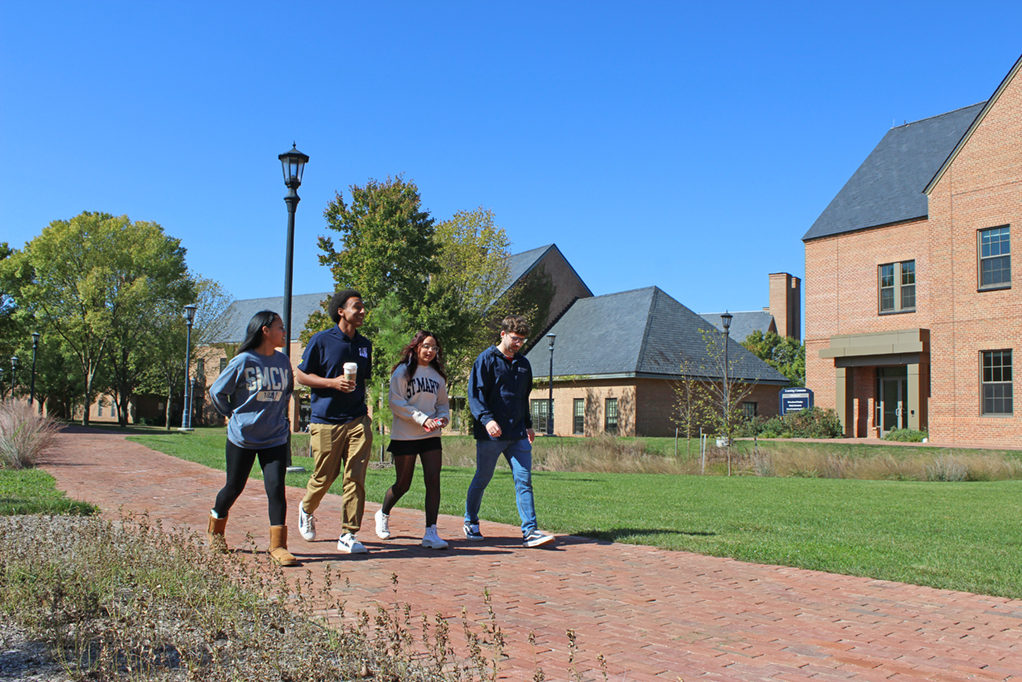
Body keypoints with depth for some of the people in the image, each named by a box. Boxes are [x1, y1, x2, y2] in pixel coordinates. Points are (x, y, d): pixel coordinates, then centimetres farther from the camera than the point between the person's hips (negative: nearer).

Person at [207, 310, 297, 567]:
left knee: (276, 488, -7)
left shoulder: (283, 361, 2)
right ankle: (215, 529, 39)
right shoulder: (243, 361, -12)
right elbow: (217, 391, -1)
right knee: (234, 488, 11)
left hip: (275, 438, 3)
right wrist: (233, 415, 3)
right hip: (242, 437, -3)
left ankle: (278, 546, 0)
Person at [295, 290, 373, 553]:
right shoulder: (321, 340, -2)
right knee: (324, 477, 6)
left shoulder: (365, 345, 13)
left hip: (357, 422, 4)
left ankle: (348, 535, 3)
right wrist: (333, 383, -14)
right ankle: (307, 509, 38)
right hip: (326, 420, -3)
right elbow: (301, 375, -1)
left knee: (355, 478, -4)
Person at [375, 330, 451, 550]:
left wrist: (443, 418, -5)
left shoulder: (437, 375, 12)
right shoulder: (402, 372, -3)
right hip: (405, 436, -4)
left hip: (431, 437, 4)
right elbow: (396, 403, -10)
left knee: (433, 480, -8)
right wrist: (422, 419, -18)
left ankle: (431, 533, -6)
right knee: (403, 484, 6)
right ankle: (383, 514, 35)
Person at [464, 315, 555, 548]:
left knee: (524, 480, -3)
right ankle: (470, 522, 28)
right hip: (490, 435, -5)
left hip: (517, 435, 5)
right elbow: (475, 394, -11)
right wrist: (487, 419, -24)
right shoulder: (487, 359, -4)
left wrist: (528, 425, 22)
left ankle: (530, 531, -3)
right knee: (482, 480, 8)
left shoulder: (523, 364, 16)